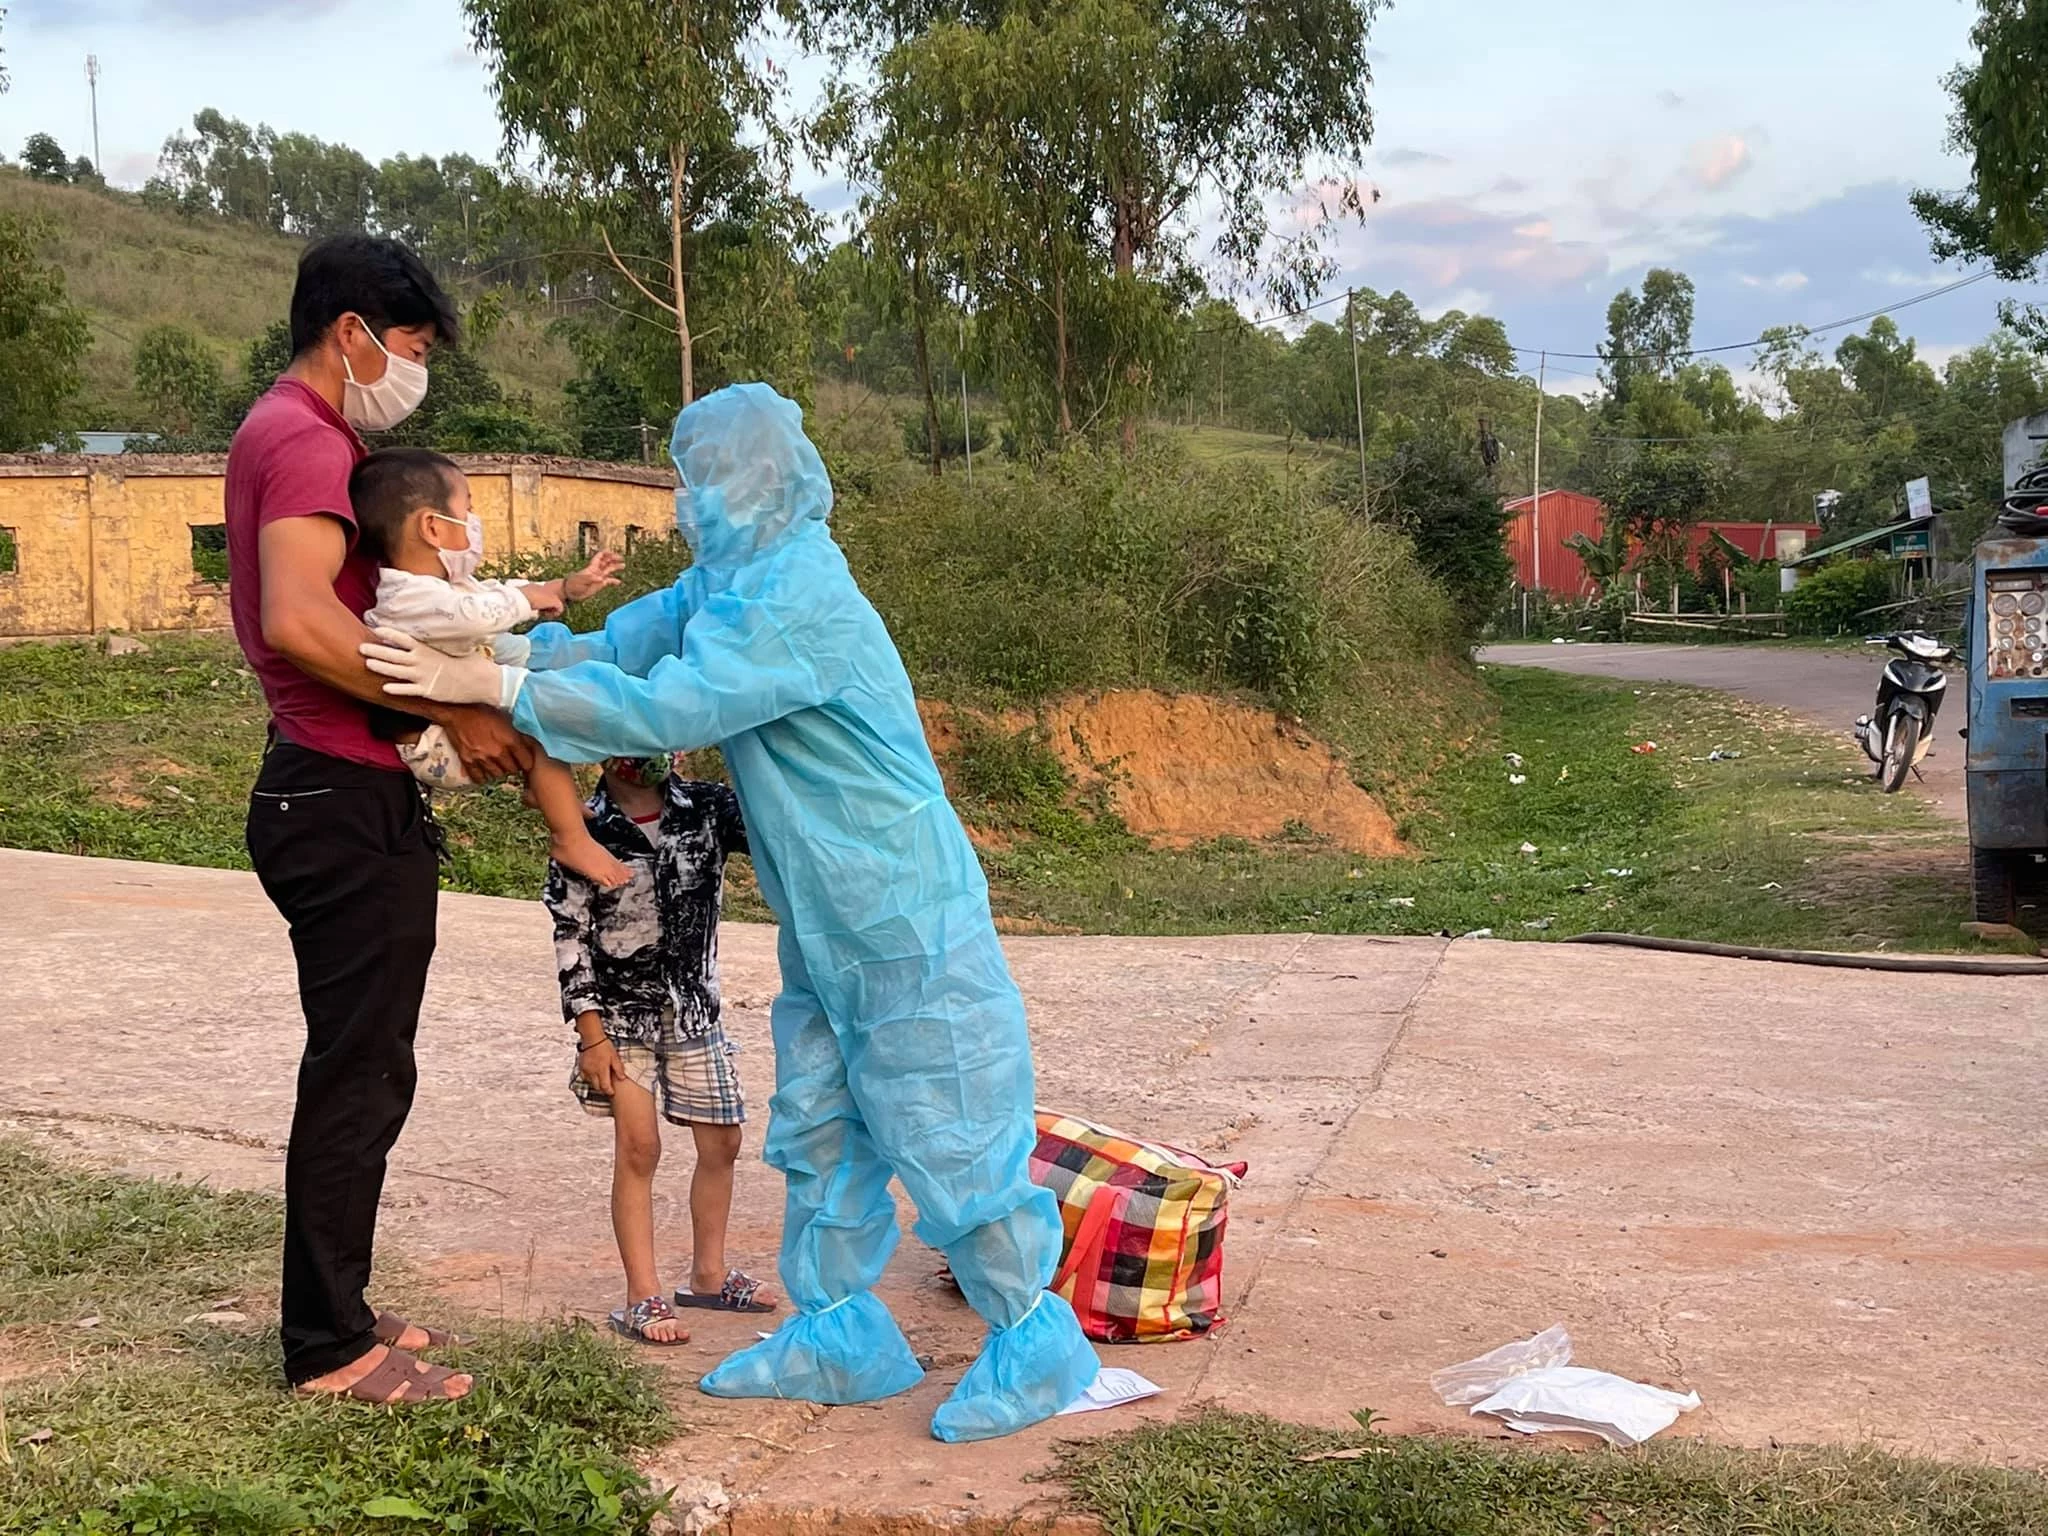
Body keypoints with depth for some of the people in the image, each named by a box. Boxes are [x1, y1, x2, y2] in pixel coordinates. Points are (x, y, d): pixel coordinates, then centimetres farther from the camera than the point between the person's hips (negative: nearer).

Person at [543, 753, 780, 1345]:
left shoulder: (707, 808, -2)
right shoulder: (586, 830, -9)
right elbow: (571, 936, -8)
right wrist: (590, 1033, -11)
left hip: (696, 1008, 4)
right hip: (623, 1012, -4)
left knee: (721, 1142, 8)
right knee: (638, 1148, -7)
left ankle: (708, 1274, 26)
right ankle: (642, 1296, 2)